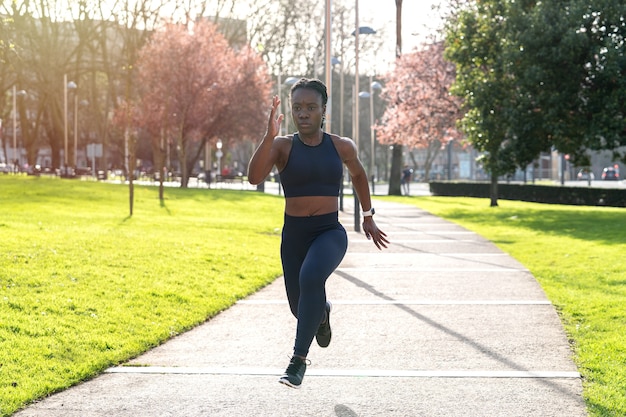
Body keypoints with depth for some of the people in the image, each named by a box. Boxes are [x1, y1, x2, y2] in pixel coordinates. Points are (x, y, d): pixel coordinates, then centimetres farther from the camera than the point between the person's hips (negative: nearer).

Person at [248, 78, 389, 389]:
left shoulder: (341, 146, -1)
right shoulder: (283, 145, -6)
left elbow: (358, 174, 20)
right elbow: (254, 177, -23)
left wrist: (368, 217, 23)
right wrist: (269, 135, -32)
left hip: (330, 232, -2)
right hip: (294, 235, 2)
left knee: (311, 277, -33)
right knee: (300, 308, 12)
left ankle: (299, 358, -25)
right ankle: (322, 312, 53)